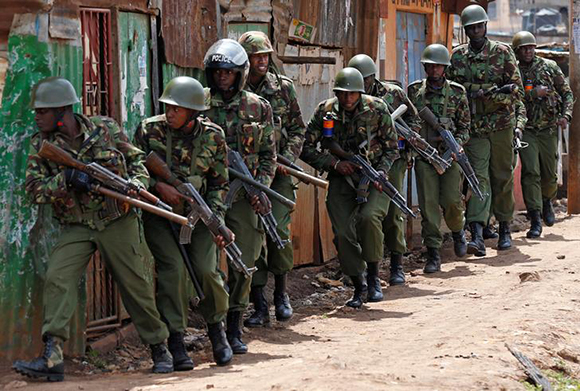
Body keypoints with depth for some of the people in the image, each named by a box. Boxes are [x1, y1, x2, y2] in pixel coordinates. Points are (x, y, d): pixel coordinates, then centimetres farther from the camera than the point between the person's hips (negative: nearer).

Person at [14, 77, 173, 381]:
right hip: (76, 228, 1)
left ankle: (159, 348, 23)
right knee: (57, 278, -19)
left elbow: (137, 161, 5)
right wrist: (67, 180, -23)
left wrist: (135, 185, -15)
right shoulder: (42, 144, 0)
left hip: (117, 222, -1)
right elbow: (35, 189, -7)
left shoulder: (106, 129, -4)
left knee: (134, 285, 4)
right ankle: (52, 357, -24)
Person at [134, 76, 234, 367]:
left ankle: (216, 327, 13)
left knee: (206, 269, -13)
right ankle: (175, 340, -8)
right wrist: (159, 186, -17)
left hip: (196, 213, 1)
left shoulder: (212, 136, -3)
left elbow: (220, 183, 3)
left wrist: (215, 218, -9)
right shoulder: (149, 130, -5)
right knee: (173, 268, -18)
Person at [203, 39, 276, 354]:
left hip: (243, 195, 1)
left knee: (243, 262, 0)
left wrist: (261, 187, -2)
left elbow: (268, 154, 12)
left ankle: (234, 328, 11)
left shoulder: (258, 108, 8)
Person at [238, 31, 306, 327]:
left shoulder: (283, 87, 7)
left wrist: (287, 158, -3)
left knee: (278, 230, -13)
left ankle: (281, 292, 10)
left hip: (278, 171, 0)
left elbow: (298, 128, 11)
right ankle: (259, 306, 4)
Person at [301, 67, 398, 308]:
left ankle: (373, 277, -8)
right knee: (343, 233, -10)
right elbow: (306, 149, -1)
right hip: (341, 177, 2)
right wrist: (334, 163, -13)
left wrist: (380, 173, -15)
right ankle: (358, 285, 11)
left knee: (368, 217, -28)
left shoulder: (377, 109, -9)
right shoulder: (325, 112, -6)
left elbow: (391, 148, 1)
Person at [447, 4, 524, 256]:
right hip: (474, 127, 0)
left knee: (502, 177, 8)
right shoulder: (458, 56, 6)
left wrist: (490, 94, -21)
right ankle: (477, 237, -23)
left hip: (501, 124, 0)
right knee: (478, 177, -11)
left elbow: (517, 90, -6)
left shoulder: (503, 52, -1)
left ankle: (504, 229, 25)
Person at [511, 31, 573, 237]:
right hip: (526, 129, -2)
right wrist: (533, 93, -17)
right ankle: (535, 221, -13)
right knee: (530, 173, -14)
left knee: (549, 175, 8)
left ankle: (547, 201, 41)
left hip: (549, 129, 2)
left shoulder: (549, 67, 5)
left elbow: (567, 93, 9)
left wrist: (565, 115, -7)